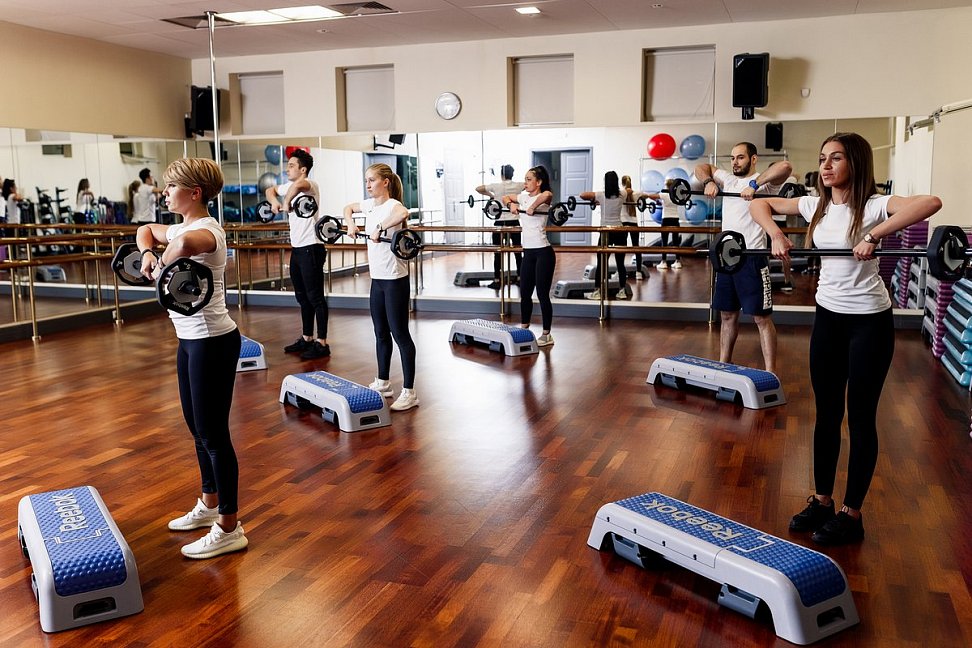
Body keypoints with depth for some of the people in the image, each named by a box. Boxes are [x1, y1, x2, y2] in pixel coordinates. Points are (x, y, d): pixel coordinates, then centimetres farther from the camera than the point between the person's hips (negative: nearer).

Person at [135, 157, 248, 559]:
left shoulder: (207, 230, -19)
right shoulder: (182, 227, 10)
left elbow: (185, 244, -45)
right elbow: (145, 230, 30)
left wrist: (162, 267, -26)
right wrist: (148, 253, 9)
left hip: (212, 341, -10)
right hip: (190, 339, 10)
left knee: (213, 433, -3)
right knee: (197, 428, 20)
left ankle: (229, 530, 8)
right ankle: (209, 505, 37)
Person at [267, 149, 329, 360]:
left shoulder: (310, 184, -14)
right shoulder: (290, 185, 13)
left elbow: (298, 185, -39)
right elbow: (270, 190, 29)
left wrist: (286, 202, -26)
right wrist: (274, 201, 9)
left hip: (311, 248, -10)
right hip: (297, 248, 10)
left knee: (315, 297, -5)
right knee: (302, 296, 16)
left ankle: (322, 343, 0)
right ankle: (306, 339, 26)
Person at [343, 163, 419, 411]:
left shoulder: (393, 205, -16)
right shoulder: (370, 204, 8)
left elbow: (403, 214, -42)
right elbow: (348, 207, 29)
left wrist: (380, 228, -36)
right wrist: (350, 223, 11)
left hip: (395, 279, -9)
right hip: (377, 278, 9)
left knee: (400, 334, -4)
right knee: (381, 333, 17)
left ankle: (409, 392, 3)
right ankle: (383, 383, 31)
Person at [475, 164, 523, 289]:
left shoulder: (496, 186, -6)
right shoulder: (518, 186, 1)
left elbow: (478, 189, 2)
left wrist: (491, 195, 15)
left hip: (500, 222, -2)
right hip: (514, 222, 2)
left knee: (498, 253, 2)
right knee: (517, 252, 10)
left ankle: (497, 281, 3)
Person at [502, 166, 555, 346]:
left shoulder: (543, 198, -12)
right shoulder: (524, 196, 10)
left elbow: (548, 194, -37)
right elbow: (505, 197, 25)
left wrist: (533, 207, -29)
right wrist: (511, 204, 5)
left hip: (543, 252, -8)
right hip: (528, 252, 8)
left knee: (542, 294, -2)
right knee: (524, 292, 14)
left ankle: (546, 335, 8)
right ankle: (524, 329, 29)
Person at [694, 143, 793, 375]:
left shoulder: (763, 181, -6)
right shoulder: (728, 179, 13)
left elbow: (785, 167, -25)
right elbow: (701, 167, 21)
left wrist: (754, 184, -28)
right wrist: (708, 182, 1)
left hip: (751, 258, -7)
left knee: (761, 317, -4)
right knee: (727, 315, 15)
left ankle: (770, 373, -1)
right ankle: (723, 364, 26)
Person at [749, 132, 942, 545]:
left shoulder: (873, 205, -15)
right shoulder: (816, 205, 3)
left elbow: (931, 202, -32)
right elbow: (760, 204, 12)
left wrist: (875, 235, -36)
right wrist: (776, 235, -5)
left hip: (869, 321, -6)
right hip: (827, 317, 6)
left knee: (860, 419, 4)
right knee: (826, 414, 13)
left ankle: (851, 515, 16)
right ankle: (821, 501, 27)